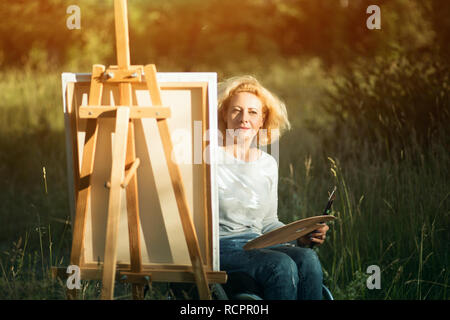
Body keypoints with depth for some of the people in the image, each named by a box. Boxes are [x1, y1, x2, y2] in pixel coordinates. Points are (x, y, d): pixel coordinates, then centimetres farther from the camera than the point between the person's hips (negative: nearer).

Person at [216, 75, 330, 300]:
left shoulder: (268, 165, 16)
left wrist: (300, 236, 5)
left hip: (257, 245, 5)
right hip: (219, 248, -5)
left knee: (308, 259, -26)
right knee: (282, 265, -32)